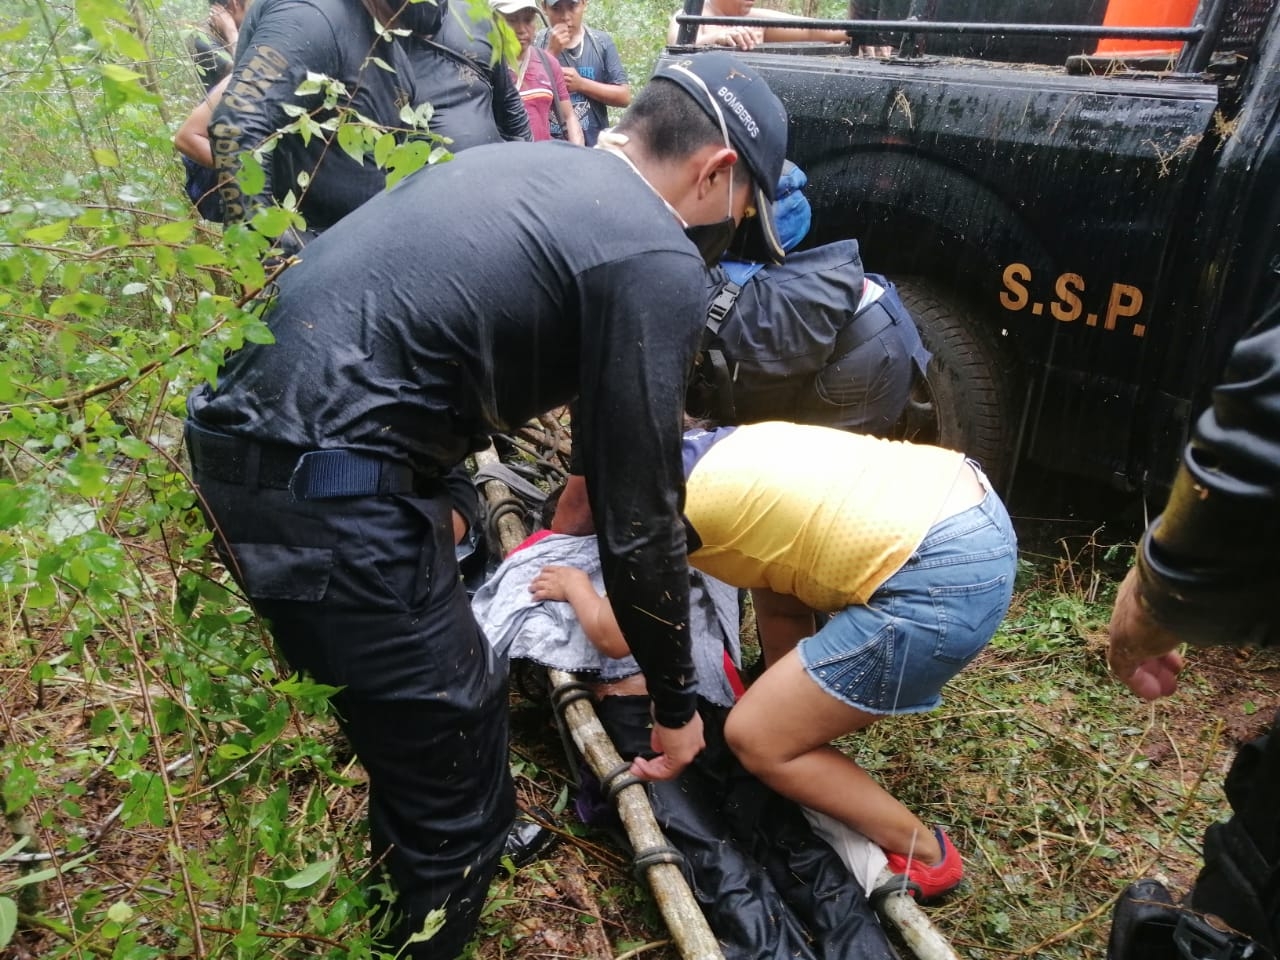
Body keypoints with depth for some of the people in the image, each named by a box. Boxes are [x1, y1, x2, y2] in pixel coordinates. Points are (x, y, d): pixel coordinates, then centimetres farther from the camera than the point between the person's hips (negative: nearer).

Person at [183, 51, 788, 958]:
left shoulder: (523, 165, 18)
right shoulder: (657, 261, -9)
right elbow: (638, 517, -8)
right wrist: (676, 700, 6)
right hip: (327, 487, -10)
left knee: (408, 699, 29)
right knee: (456, 759, 6)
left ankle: (411, 865, 54)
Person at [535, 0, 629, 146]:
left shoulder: (602, 42, 3)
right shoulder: (535, 43, 0)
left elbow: (624, 96, -1)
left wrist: (581, 84, -12)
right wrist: (551, 52, -15)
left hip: (594, 147, 1)